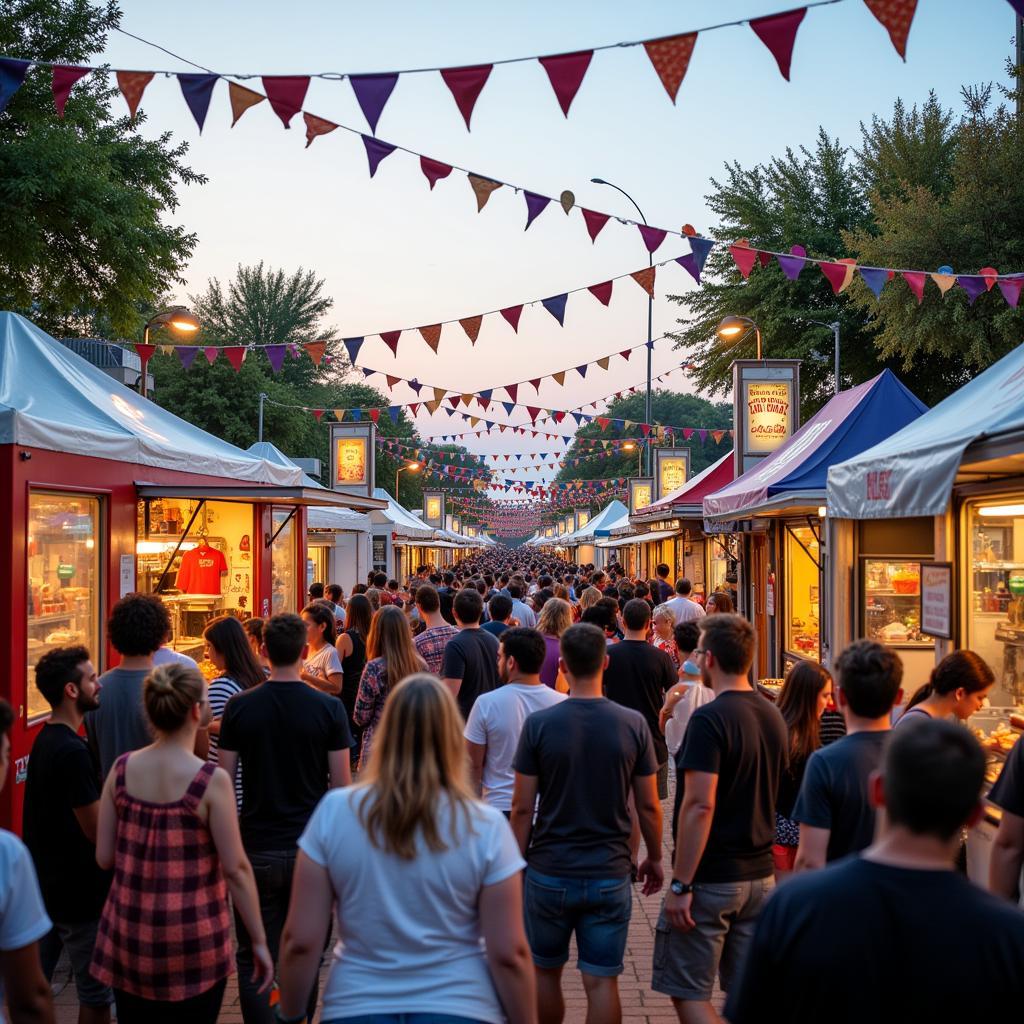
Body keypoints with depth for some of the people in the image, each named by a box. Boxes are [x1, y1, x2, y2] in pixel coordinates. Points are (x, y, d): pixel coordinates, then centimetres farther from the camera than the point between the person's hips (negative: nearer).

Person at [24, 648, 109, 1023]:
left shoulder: (45, 740, 6)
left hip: (45, 883, 9)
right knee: (96, 993, 4)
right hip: (79, 892, -9)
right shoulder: (72, 752, -24)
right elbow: (97, 831, -22)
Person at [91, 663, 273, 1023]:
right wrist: (259, 942, -6)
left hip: (129, 932, 4)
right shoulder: (211, 781, -17)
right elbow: (235, 869, -15)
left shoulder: (122, 769, -4)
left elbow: (104, 858, 1)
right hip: (194, 945, -4)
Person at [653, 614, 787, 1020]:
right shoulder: (772, 716, 7)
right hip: (760, 875, 8)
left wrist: (680, 885, -19)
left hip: (711, 879, -8)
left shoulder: (710, 719, -18)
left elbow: (699, 806, -23)